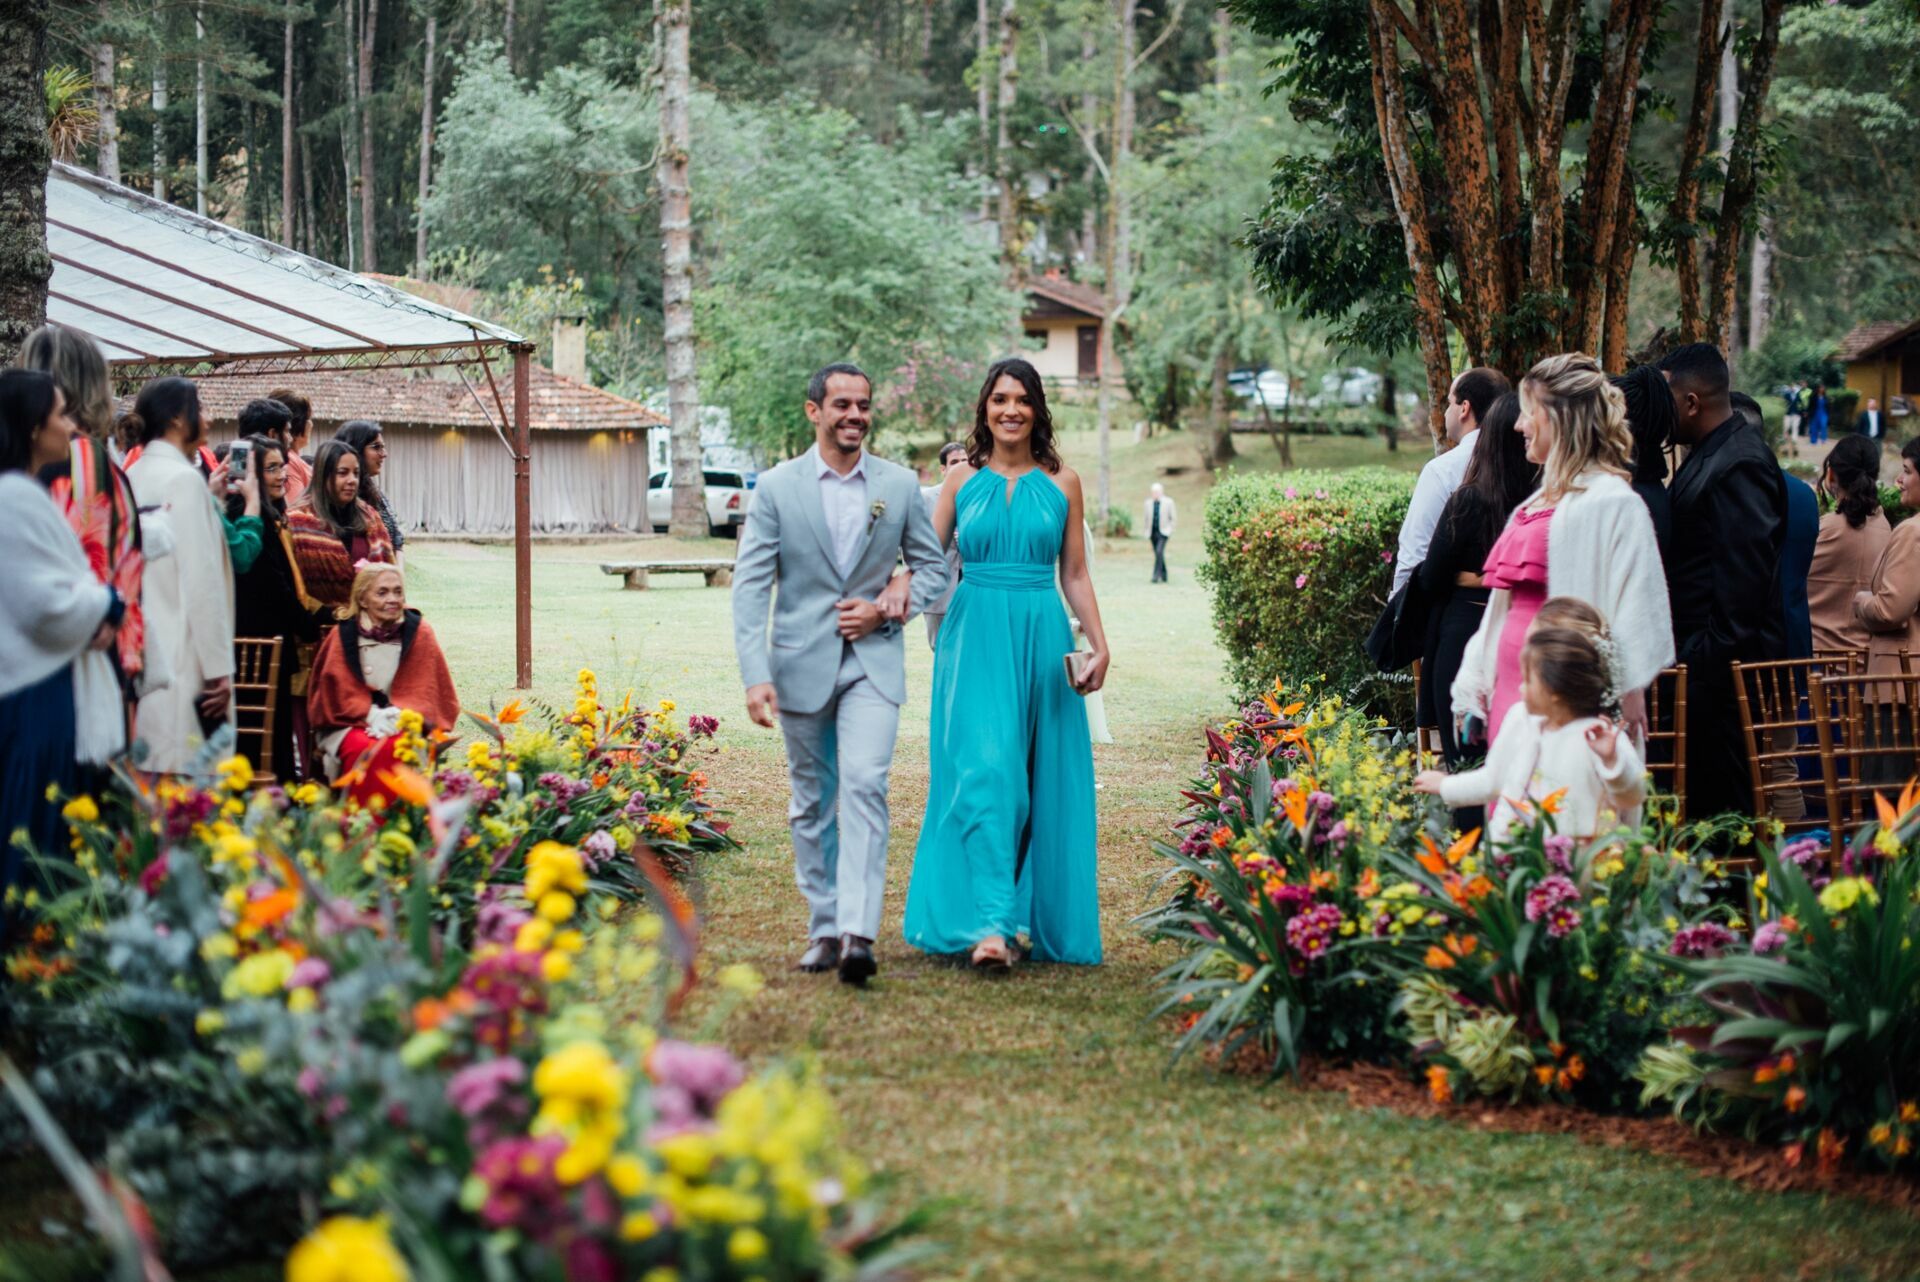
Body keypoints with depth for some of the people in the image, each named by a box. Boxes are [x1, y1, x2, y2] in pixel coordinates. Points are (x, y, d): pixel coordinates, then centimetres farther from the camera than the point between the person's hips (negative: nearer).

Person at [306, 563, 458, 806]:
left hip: (403, 720, 0)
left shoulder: (419, 634, 5)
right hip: (351, 725, 0)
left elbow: (427, 690, 5)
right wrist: (371, 715, -14)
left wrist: (400, 715, -14)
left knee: (399, 748, -35)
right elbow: (336, 691, 2)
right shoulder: (343, 636, 3)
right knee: (364, 750, -35)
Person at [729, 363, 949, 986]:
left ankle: (858, 934, -23)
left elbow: (932, 567, 11)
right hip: (801, 664, 1)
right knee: (812, 803, 10)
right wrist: (755, 676, -15)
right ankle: (824, 927, 21)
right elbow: (750, 585, -5)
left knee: (864, 788, -16)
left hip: (872, 661, -1)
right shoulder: (776, 487, -2)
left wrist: (891, 610, -8)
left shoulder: (900, 485, 2)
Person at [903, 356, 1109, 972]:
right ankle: (991, 925, -21)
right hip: (976, 638, -1)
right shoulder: (963, 480, 7)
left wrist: (1099, 644, 0)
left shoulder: (1062, 483, 8)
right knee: (984, 772, -14)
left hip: (1042, 641, 1)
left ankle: (1041, 921, 12)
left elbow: (1075, 575, 10)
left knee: (1044, 781, 3)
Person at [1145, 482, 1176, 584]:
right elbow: (1147, 518, 13)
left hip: (1163, 532, -4)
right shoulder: (1149, 503, 6)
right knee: (1159, 554, 8)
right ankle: (1164, 576, 20)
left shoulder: (1168, 502, -3)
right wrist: (1147, 532, 11)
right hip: (1153, 532, 4)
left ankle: (1156, 575, -21)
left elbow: (1172, 518, 2)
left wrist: (1171, 531, -3)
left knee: (1159, 552, -19)